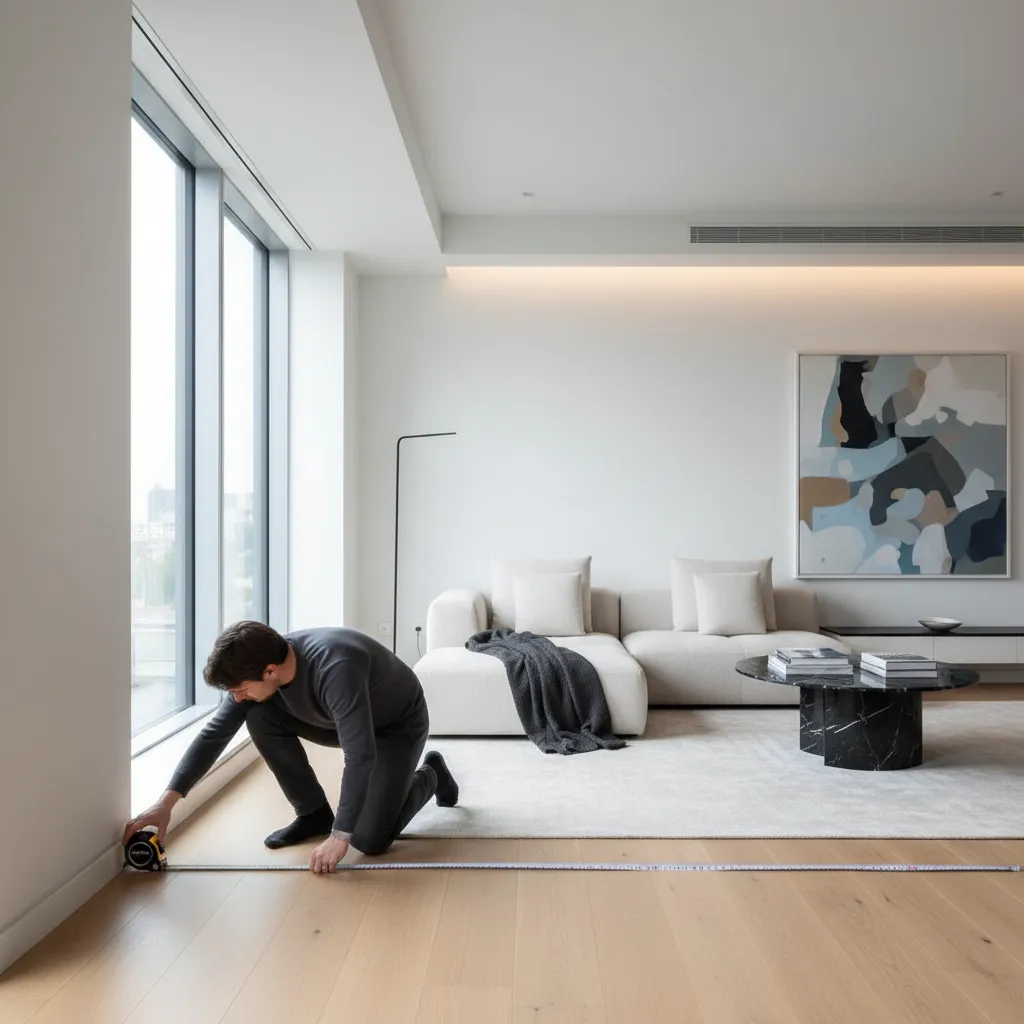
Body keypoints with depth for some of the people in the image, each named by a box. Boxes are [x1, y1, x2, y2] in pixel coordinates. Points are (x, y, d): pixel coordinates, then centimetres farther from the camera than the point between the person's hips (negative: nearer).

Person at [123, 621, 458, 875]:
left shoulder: (335, 669, -43)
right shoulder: (256, 668, -20)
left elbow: (360, 757, -43)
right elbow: (214, 733, -14)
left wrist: (339, 837, -42)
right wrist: (167, 802, -20)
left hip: (399, 725, -6)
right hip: (344, 721, 7)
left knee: (369, 839, -18)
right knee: (261, 717, -17)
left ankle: (429, 774, 12)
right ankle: (314, 814, 1)